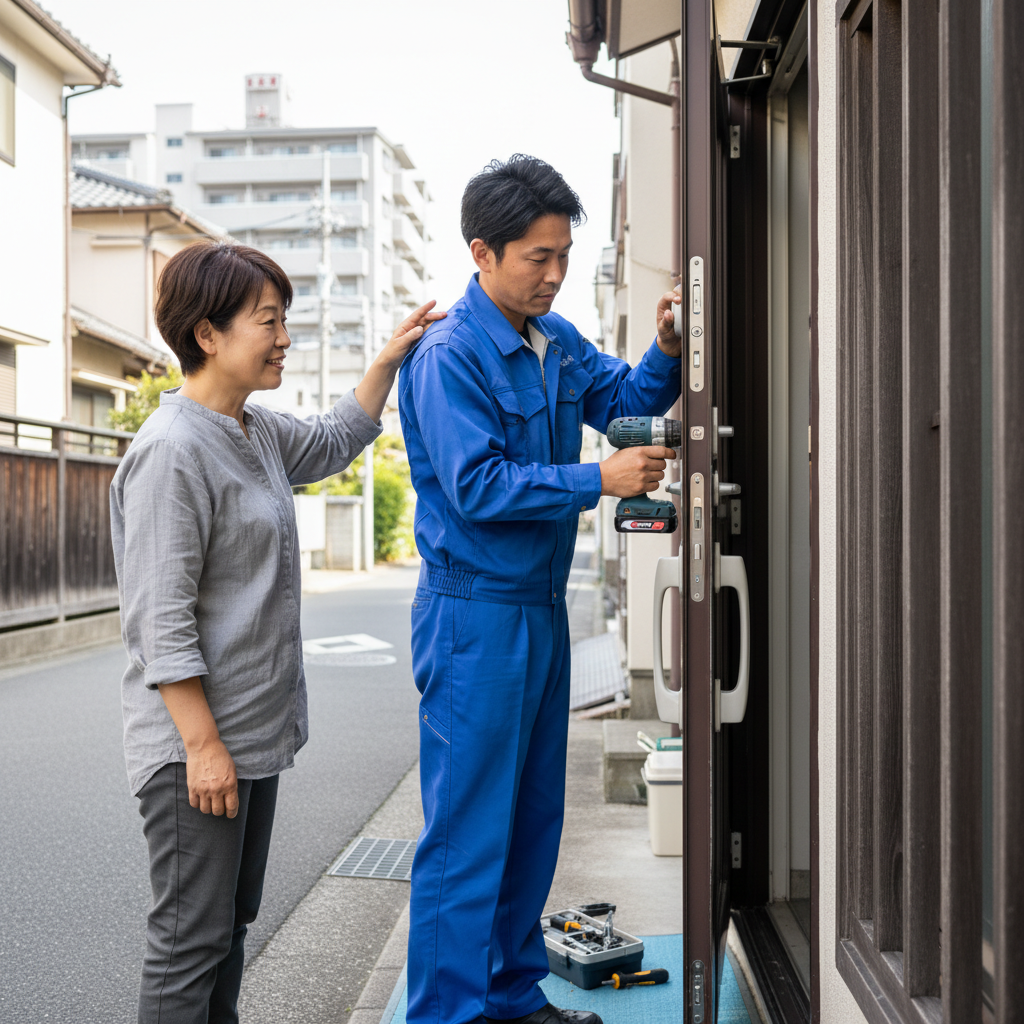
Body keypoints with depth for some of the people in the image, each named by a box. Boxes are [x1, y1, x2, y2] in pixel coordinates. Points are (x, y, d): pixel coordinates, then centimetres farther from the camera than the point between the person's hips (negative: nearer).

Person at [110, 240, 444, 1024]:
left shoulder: (257, 432, 10)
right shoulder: (171, 450, -19)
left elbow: (335, 442, 32)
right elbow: (160, 620, -21)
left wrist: (390, 359, 26)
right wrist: (202, 745, -21)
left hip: (256, 732, 9)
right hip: (195, 744, -9)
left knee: (231, 926, 19)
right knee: (192, 939, 1)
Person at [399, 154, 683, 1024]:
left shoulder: (559, 342, 10)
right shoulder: (448, 356, -15)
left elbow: (624, 398, 17)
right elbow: (477, 488, -21)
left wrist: (667, 353, -2)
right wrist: (598, 481, -23)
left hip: (541, 607, 9)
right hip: (474, 614, -9)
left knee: (532, 819, 17)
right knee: (468, 829, -2)